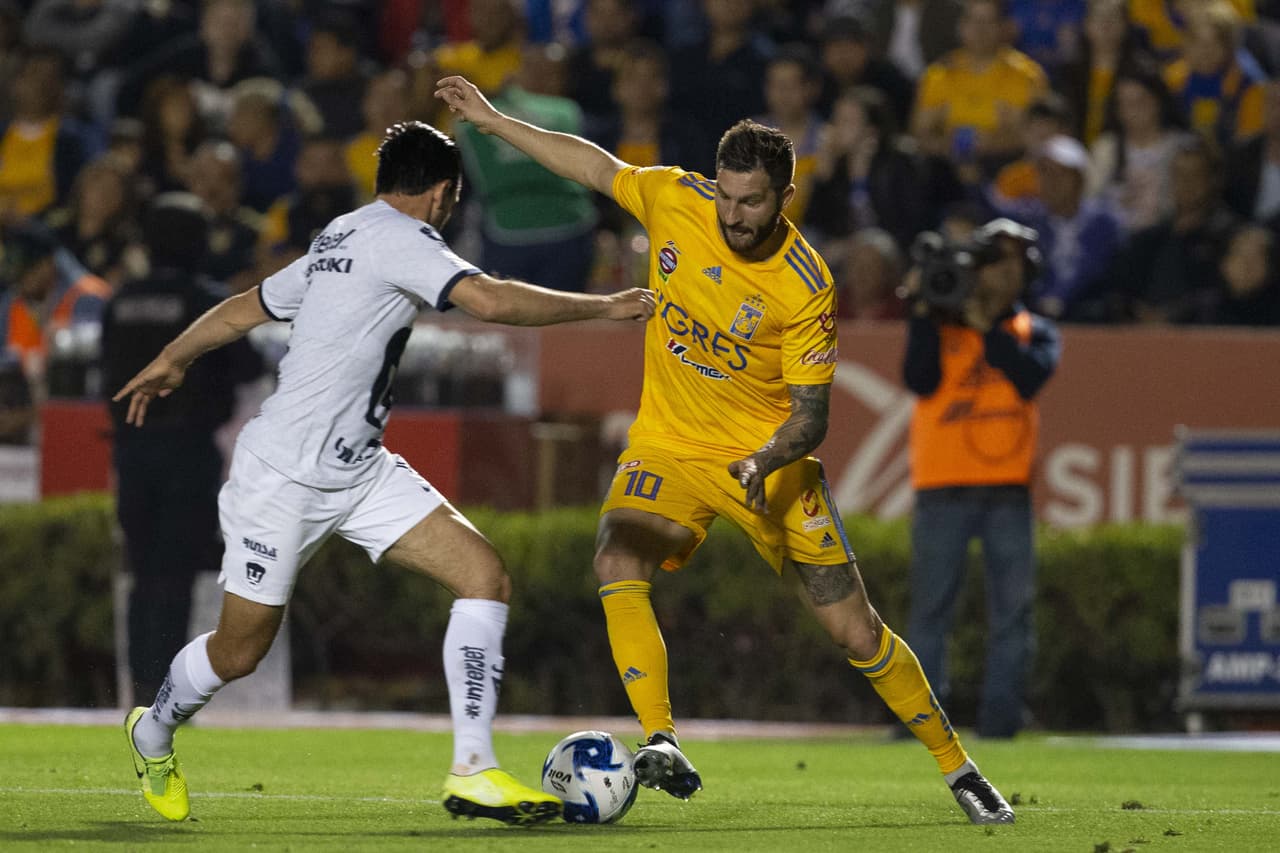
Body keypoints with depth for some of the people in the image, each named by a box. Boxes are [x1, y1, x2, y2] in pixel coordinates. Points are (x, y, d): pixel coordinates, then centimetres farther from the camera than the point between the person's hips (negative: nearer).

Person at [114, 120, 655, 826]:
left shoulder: (337, 241, 13)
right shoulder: (397, 237, -15)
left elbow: (246, 307, 25)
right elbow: (490, 300, -28)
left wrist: (171, 360, 39)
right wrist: (604, 308, -20)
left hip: (361, 470, 9)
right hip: (284, 474, -9)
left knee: (485, 575, -9)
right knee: (240, 649, 5)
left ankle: (472, 772, -11)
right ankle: (153, 733, 37)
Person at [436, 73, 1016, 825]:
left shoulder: (806, 288, -20)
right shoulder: (674, 200, -12)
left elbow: (811, 416, -17)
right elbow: (597, 167, 8)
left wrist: (766, 461, -38)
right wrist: (493, 120, 11)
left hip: (768, 460, -3)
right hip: (668, 448, 3)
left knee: (856, 630, -2)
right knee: (618, 566, -28)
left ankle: (957, 769, 15)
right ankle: (663, 747, -29)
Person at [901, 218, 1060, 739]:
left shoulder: (1035, 333, 14)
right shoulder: (940, 325, 9)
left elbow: (1030, 378, -7)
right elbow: (921, 380, -7)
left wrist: (986, 325, -9)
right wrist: (924, 313, -10)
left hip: (1009, 487, 2)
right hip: (944, 487, -2)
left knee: (1012, 608, -3)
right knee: (931, 605, -2)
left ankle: (1000, 716, 0)